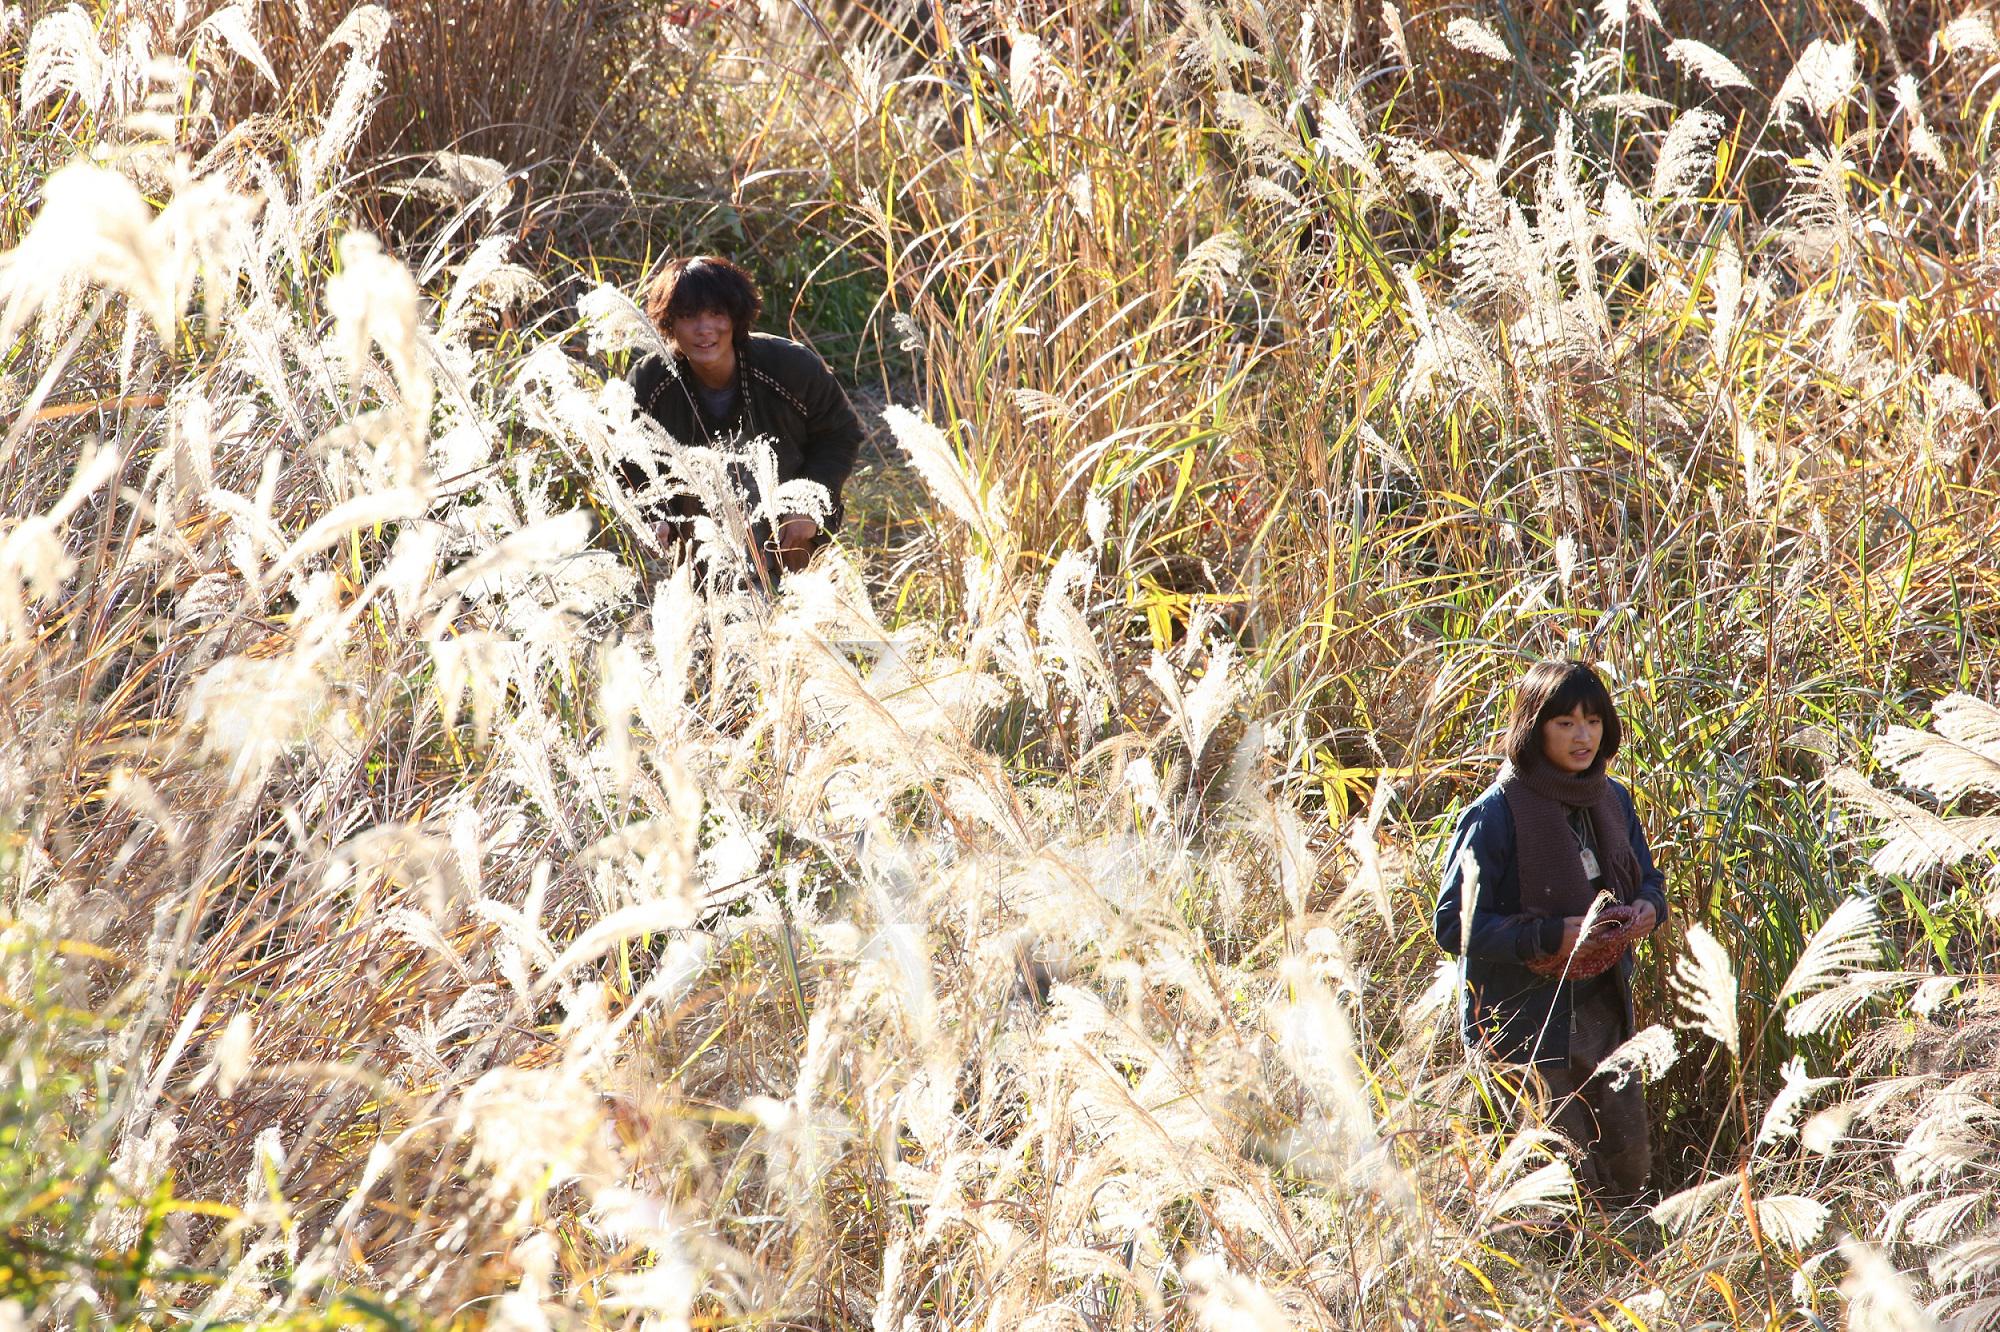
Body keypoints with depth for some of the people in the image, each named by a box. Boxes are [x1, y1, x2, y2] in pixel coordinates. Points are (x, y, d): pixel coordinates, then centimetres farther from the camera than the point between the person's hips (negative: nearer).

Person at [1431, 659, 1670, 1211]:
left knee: (1630, 1165, 9)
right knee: (1567, 1174, -3)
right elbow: (1454, 925, -18)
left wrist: (1647, 908, -6)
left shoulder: (1611, 801, 5)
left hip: (1603, 1011, 6)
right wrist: (1553, 937, -24)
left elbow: (1647, 879, 19)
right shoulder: (1496, 814, -15)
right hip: (1530, 1023, -6)